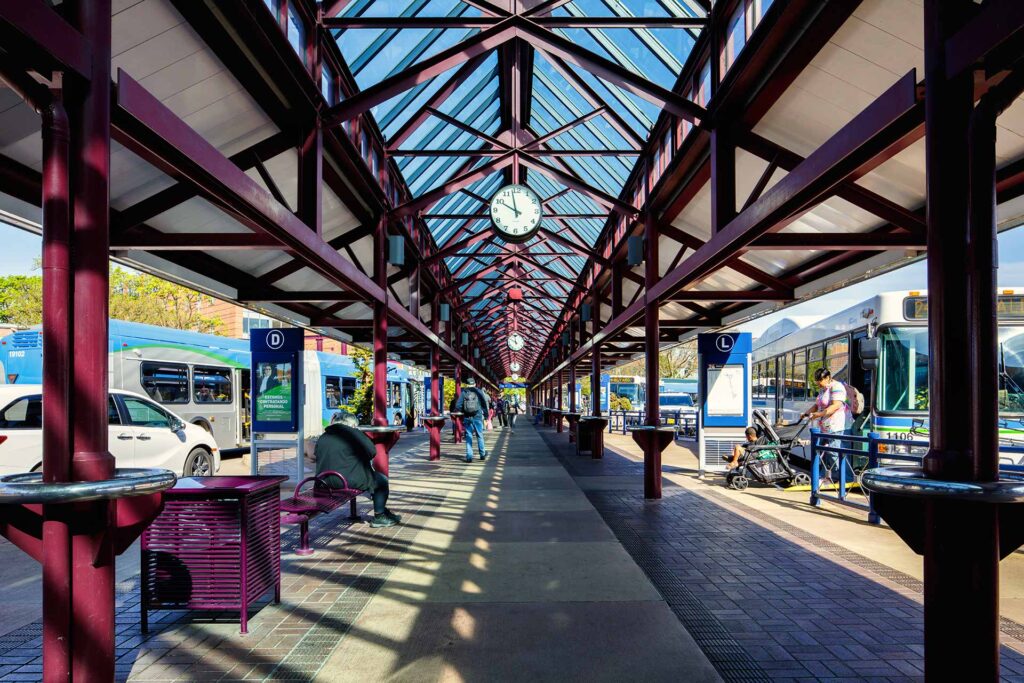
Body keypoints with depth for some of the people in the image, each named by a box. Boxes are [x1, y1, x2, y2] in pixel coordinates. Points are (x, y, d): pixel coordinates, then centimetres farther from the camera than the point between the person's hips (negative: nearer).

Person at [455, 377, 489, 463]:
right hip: (477, 416, 0)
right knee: (479, 435, 12)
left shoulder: (463, 393, 1)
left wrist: (462, 411, 14)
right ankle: (482, 454, 21)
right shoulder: (479, 392, 1)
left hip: (467, 417, 0)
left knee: (468, 436, 6)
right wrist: (486, 413, 7)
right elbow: (486, 403, -2)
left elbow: (458, 406, -3)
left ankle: (469, 456, 2)